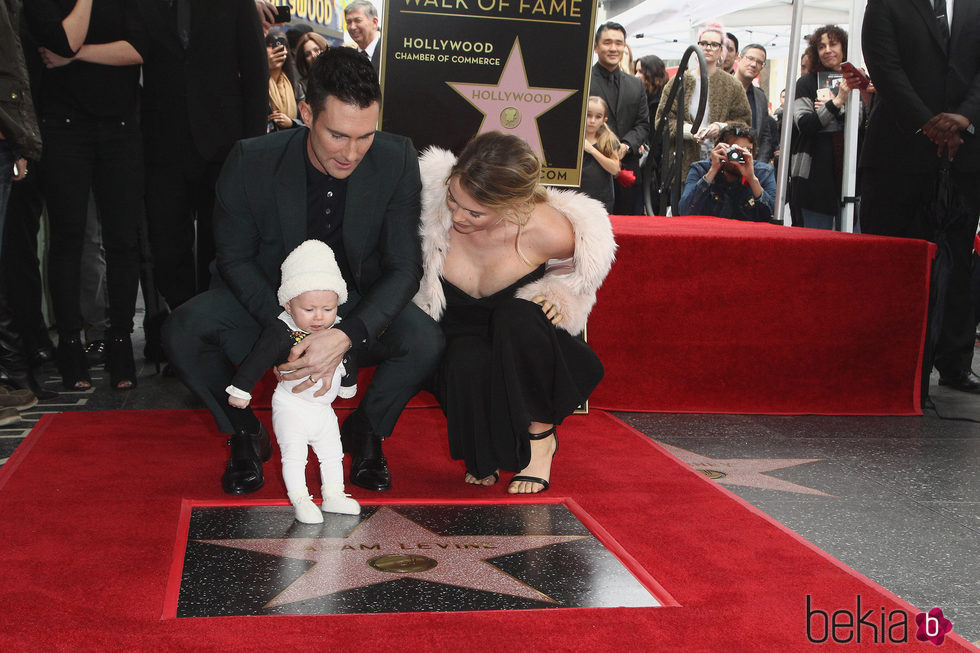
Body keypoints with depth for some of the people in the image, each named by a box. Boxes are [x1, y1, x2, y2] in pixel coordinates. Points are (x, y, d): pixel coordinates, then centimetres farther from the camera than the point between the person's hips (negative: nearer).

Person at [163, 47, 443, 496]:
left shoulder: (397, 160, -18)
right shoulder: (251, 162, -19)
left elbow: (404, 268, -17)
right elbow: (236, 258, -9)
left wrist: (347, 336, -36)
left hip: (358, 308, 0)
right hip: (270, 301, 0)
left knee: (425, 341, -30)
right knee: (182, 332, -26)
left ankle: (364, 433, 4)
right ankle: (245, 436, 4)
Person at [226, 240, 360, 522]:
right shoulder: (280, 333, -22)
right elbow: (257, 360, -17)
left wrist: (348, 386, 26)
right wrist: (240, 390, -14)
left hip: (324, 408, 6)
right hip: (291, 407, -6)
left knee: (332, 454, 14)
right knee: (294, 455, -3)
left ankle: (333, 495, 26)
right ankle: (301, 500, 7)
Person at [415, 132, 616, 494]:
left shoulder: (548, 231, -25)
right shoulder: (431, 198, -23)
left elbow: (579, 268, 1)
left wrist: (560, 292, -16)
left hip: (520, 340, 0)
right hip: (462, 337, 1)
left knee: (517, 316, -37)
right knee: (467, 365, -36)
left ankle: (540, 437, -12)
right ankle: (485, 451, 0)